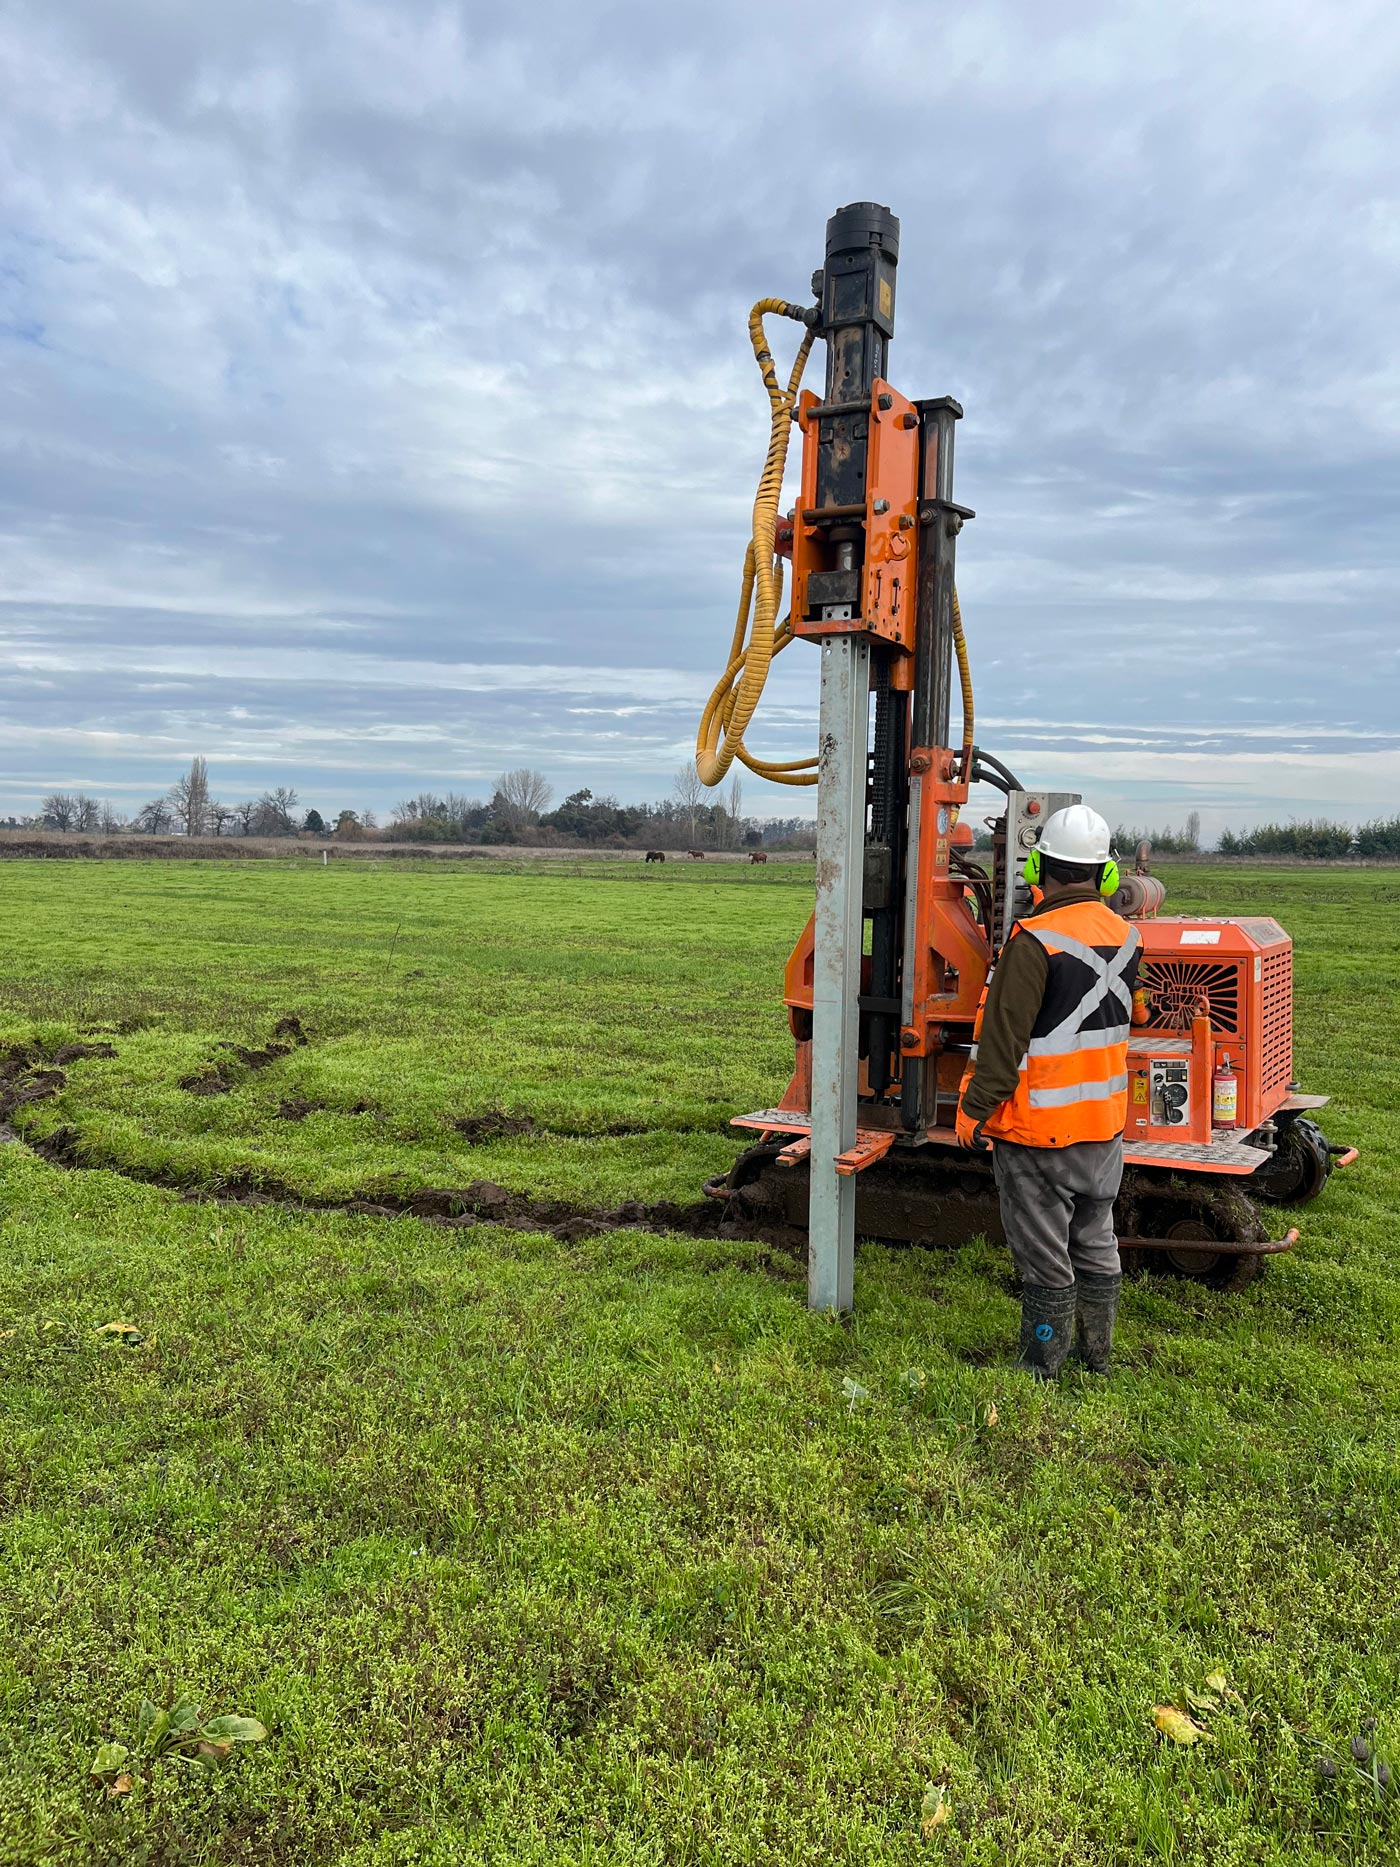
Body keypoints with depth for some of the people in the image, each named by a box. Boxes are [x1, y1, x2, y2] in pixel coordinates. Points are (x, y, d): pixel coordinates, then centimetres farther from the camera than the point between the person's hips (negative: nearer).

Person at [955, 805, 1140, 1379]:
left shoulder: (1035, 941, -21)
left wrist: (974, 1110, -12)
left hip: (1039, 1127, -7)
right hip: (1105, 1122, 7)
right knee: (1096, 1245, 19)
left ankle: (1041, 1371, 16)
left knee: (1044, 1256, 5)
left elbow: (1003, 1038, -20)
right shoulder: (1125, 936, 2)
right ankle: (1097, 1356, 33)